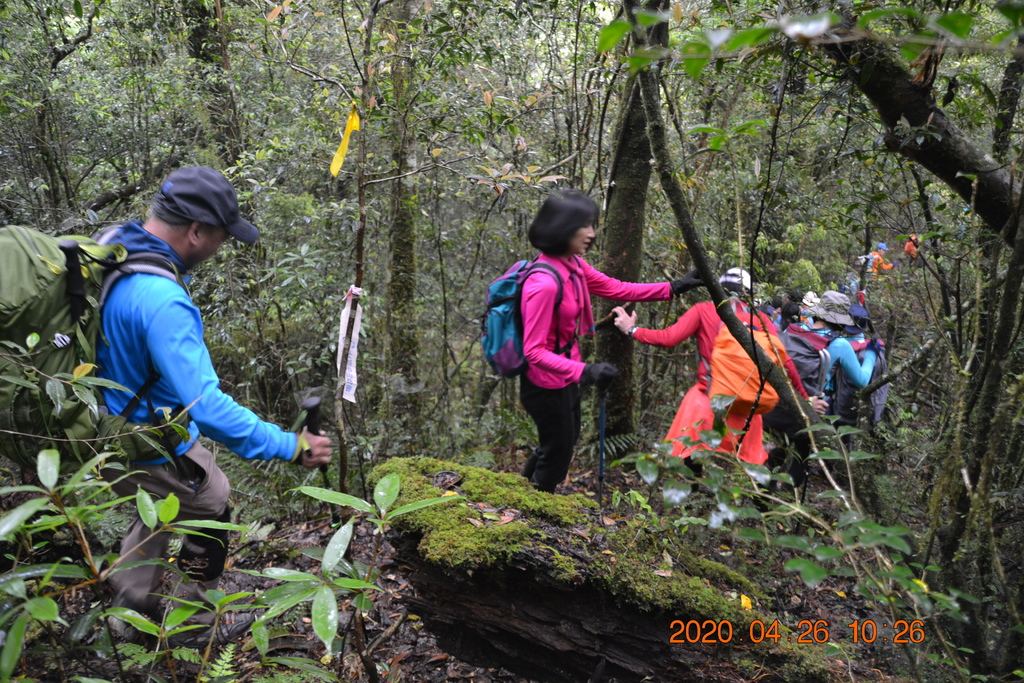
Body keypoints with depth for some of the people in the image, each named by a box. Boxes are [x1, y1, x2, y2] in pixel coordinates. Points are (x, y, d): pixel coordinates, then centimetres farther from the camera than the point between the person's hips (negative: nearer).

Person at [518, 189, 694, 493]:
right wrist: (584, 372, -39)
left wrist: (670, 288, 5)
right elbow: (534, 351, -30)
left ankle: (526, 481, 49)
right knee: (558, 449, 12)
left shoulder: (573, 266, -5)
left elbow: (615, 288, 7)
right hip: (547, 384, -9)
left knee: (567, 437, 28)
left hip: (566, 377, 9)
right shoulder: (543, 284, -32)